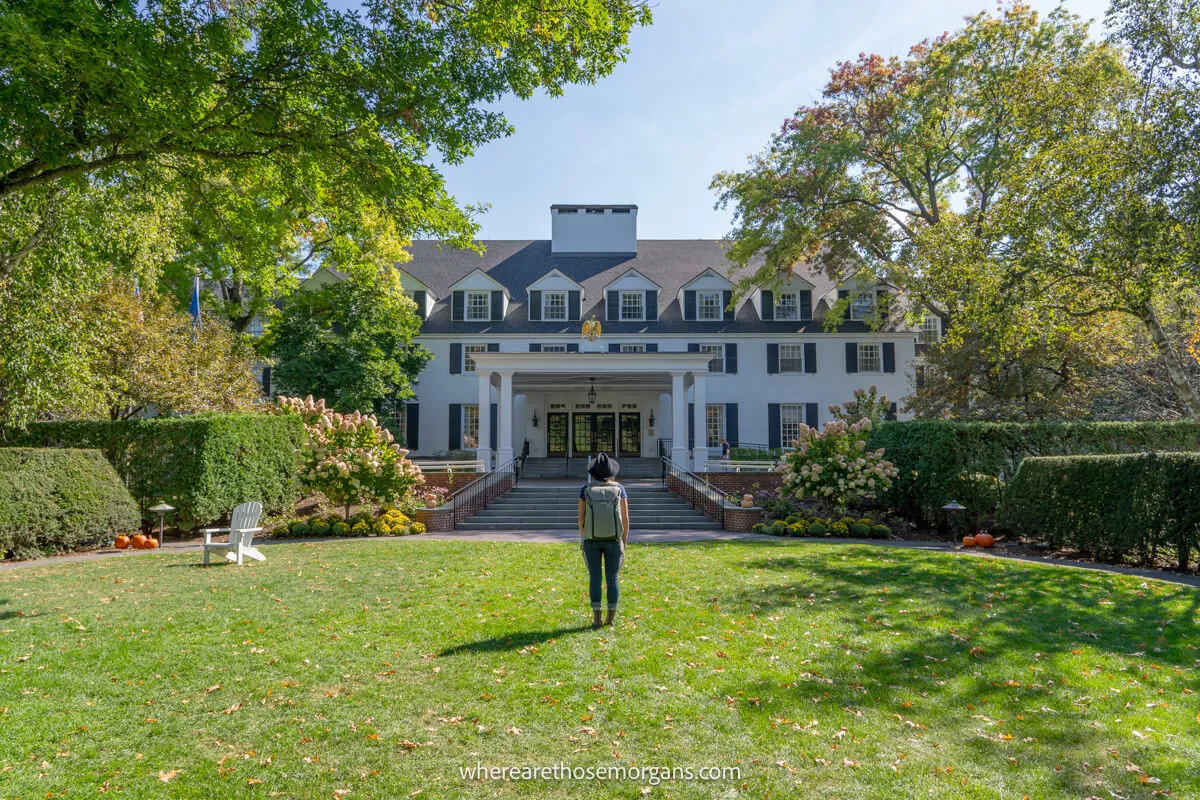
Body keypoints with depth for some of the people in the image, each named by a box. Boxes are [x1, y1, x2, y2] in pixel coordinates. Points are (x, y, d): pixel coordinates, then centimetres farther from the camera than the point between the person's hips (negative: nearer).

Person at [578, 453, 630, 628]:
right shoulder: (619, 489, -5)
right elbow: (625, 518, -4)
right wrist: (624, 543, 6)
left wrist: (583, 540, 9)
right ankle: (611, 617, 11)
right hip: (613, 540, 0)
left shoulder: (586, 490, -5)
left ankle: (596, 618, 7)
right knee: (612, 578, 9)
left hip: (592, 540, 0)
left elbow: (581, 517, -2)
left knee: (595, 578, 6)